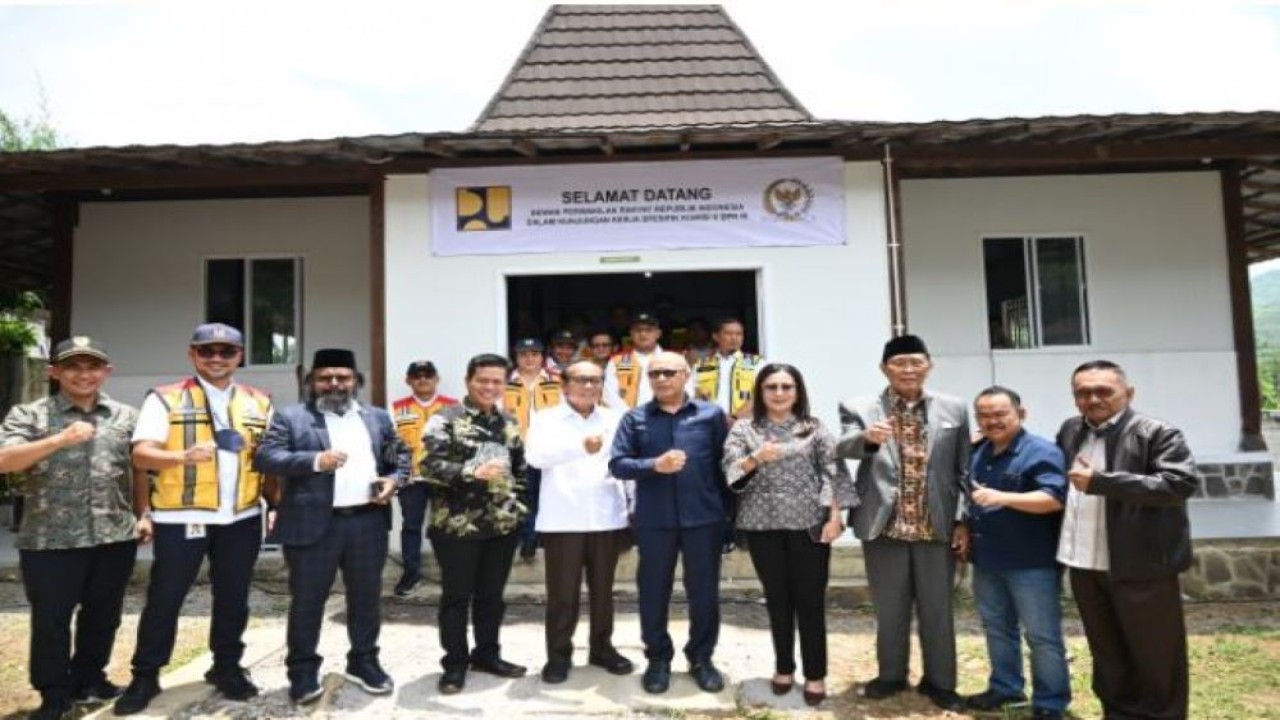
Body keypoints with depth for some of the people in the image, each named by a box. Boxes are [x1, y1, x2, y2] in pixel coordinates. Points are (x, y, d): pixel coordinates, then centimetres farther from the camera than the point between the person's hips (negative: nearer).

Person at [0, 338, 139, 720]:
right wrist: (59, 440, -28)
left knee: (103, 616, 14)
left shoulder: (126, 416, 8)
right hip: (50, 540, -3)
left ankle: (89, 679, 33)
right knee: (51, 620, 7)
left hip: (115, 538, 3)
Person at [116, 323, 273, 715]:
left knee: (233, 598, 11)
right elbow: (142, 454, -10)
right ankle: (145, 676, 21)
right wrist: (184, 456, -29)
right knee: (164, 598, 5)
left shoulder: (259, 402, 9)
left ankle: (227, 667, 27)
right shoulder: (165, 398, -1)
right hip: (180, 518, -3)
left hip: (242, 519, 3)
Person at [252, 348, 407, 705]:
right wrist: (315, 460, -21)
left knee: (366, 597, 13)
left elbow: (401, 455, 15)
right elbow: (265, 456, -9)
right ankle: (303, 669, 21)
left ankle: (364, 661, 28)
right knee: (307, 599, 6)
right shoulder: (290, 417, 1)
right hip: (313, 524, -3)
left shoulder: (379, 418, 12)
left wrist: (394, 479, -5)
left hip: (368, 521, 3)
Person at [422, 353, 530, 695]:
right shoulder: (445, 420, -7)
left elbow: (520, 468, 18)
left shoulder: (509, 423, 11)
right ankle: (455, 664, 19)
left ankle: (487, 654, 30)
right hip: (457, 525, -5)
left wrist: (520, 505, 10)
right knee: (456, 596, 6)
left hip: (502, 525, 5)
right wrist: (473, 471, -29)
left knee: (492, 594, 15)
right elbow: (431, 465, -17)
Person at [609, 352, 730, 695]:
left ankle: (701, 658, 28)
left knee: (705, 592, 10)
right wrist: (654, 465, -19)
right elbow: (617, 464, -5)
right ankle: (658, 659, 28)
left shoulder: (711, 414, 2)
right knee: (653, 592, 10)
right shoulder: (635, 418, 3)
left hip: (704, 518, 0)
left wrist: (728, 509, -1)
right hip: (654, 521, 0)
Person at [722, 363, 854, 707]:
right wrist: (756, 459, -25)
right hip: (763, 526, 1)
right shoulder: (743, 430, 4)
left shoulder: (815, 428, 3)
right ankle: (784, 668, 26)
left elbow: (834, 473, 0)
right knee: (777, 599, 11)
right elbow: (731, 473, -6)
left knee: (810, 600, 3)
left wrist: (834, 517, -9)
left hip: (809, 524, -1)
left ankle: (815, 674, 16)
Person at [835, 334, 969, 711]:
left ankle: (939, 681, 29)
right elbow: (843, 448, -21)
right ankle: (891, 675, 31)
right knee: (889, 609, 12)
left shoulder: (954, 408, 4)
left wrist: (964, 521, 1)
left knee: (937, 609, 12)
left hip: (937, 527, 1)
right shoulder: (858, 408, -3)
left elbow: (963, 470, 6)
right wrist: (867, 438, -42)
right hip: (884, 525, -1)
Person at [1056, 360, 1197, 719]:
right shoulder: (1070, 431, 10)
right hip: (1084, 566, 6)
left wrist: (1100, 483, -24)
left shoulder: (1158, 433, -9)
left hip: (1139, 566, -6)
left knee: (1154, 656, 8)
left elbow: (1181, 484, -21)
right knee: (1106, 653, 19)